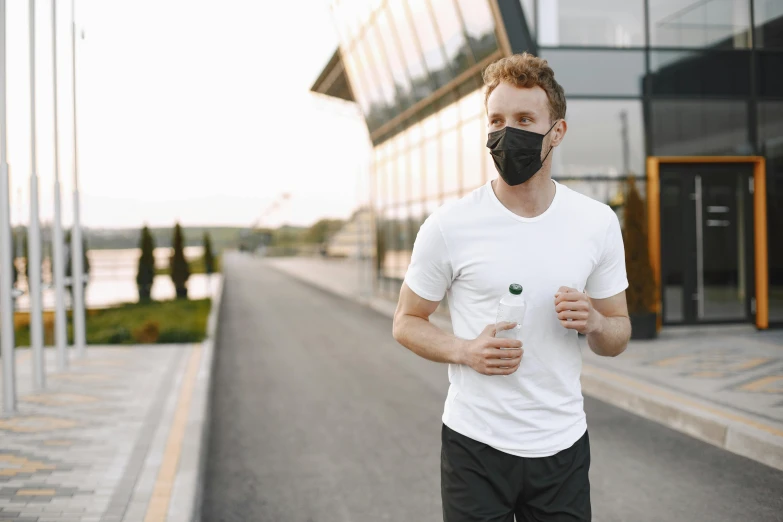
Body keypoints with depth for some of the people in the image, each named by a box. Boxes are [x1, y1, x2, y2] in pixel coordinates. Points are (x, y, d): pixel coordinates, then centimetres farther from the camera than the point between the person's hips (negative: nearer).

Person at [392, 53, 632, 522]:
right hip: (475, 447, -2)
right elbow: (407, 322, 1)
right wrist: (466, 351, -17)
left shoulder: (598, 223, -1)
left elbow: (618, 337, 7)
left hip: (563, 447, 2)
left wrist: (594, 323, -15)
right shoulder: (449, 226, -9)